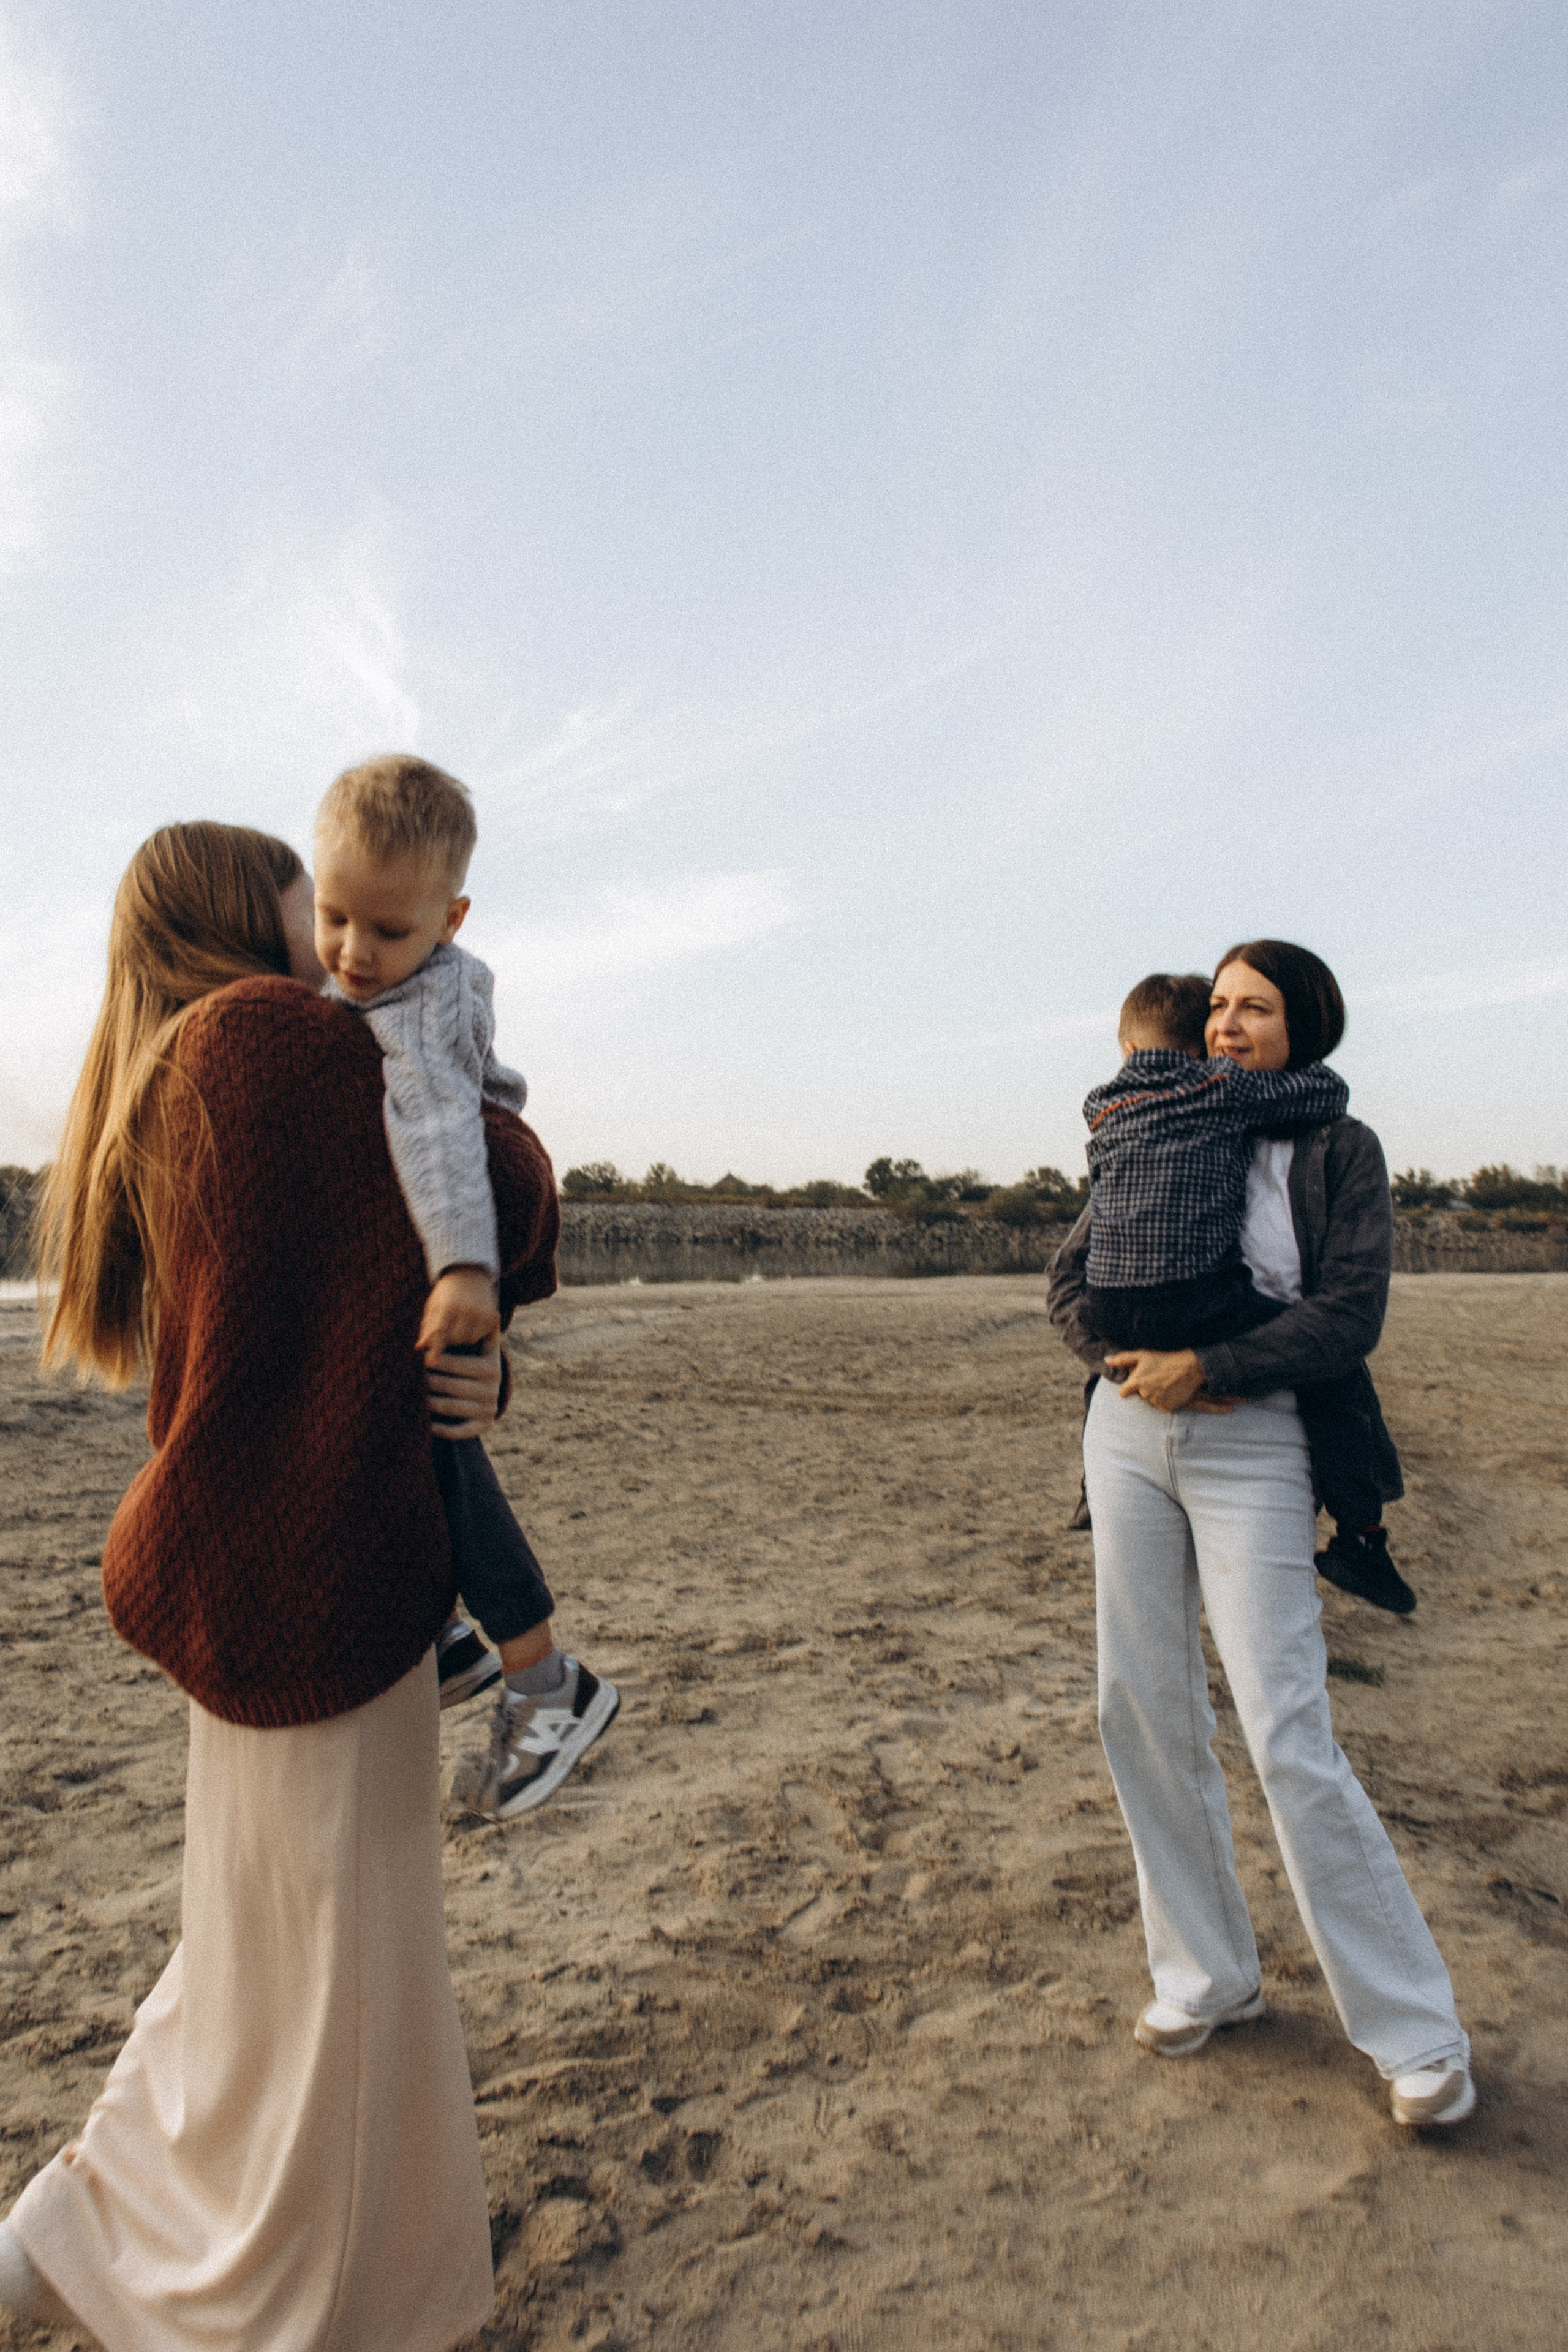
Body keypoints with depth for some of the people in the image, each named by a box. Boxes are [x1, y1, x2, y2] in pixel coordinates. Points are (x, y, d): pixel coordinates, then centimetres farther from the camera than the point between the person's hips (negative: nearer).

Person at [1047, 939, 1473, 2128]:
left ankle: (1419, 2030, 16)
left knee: (1290, 1742, -5)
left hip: (1253, 1448, -4)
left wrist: (1210, 1368, -17)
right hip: (1131, 1437, 5)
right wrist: (1129, 1356, -9)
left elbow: (1350, 1318, -10)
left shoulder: (1340, 1150, 0)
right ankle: (1210, 1975, 28)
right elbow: (1071, 1275, 9)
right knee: (1144, 1714, 9)